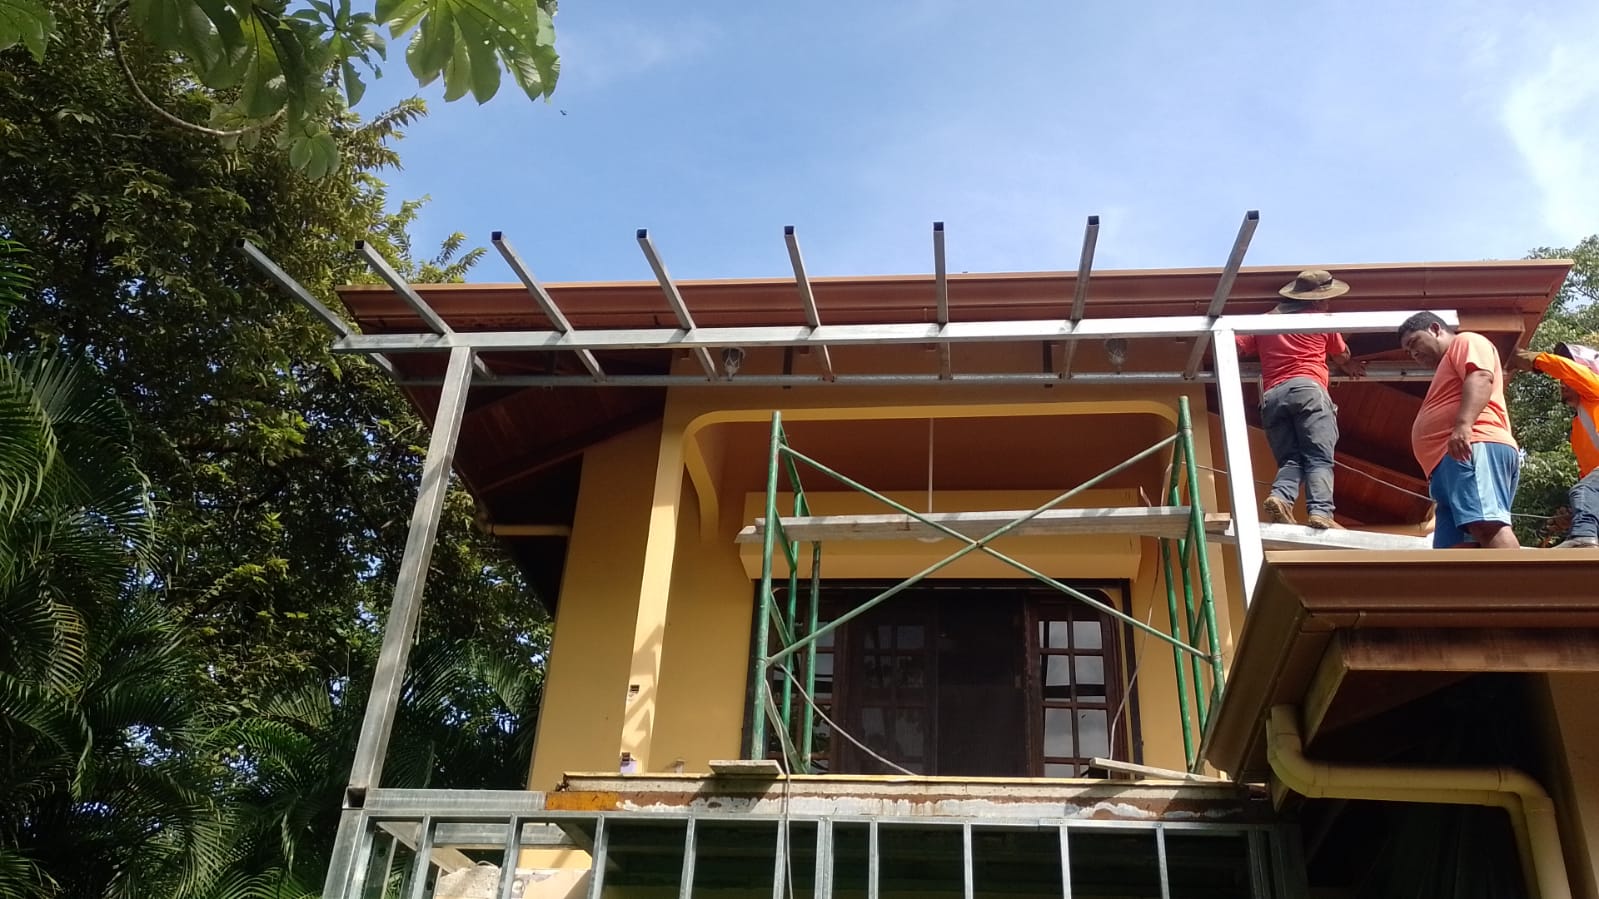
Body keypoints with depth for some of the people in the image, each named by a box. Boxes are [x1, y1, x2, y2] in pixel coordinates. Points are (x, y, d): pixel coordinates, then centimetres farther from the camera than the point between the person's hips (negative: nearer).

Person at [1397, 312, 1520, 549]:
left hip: (1475, 448, -9)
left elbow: (1480, 378, -8)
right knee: (1456, 552, -7)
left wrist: (1463, 424, -24)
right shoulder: (1448, 364, 41)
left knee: (1485, 525, -28)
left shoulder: (1465, 342, 14)